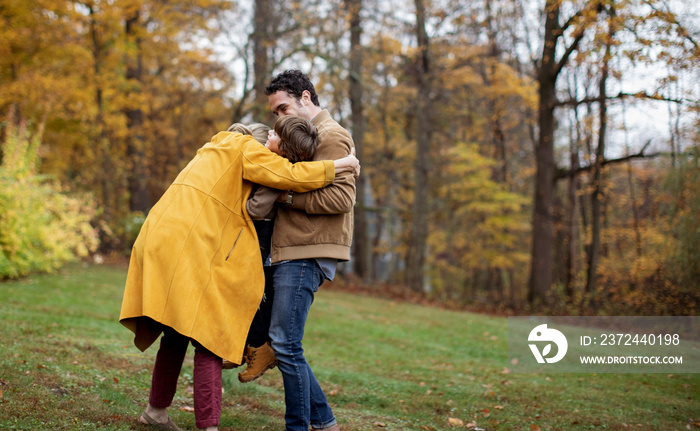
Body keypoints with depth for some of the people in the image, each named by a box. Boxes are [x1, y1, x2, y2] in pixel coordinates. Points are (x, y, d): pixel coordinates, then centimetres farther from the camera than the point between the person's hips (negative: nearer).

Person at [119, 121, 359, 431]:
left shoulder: (215, 150, 31)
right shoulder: (246, 148, 4)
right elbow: (291, 176, -7)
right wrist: (340, 165, 2)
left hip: (161, 241, 9)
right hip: (188, 248, -9)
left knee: (177, 333, 19)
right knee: (208, 337, -10)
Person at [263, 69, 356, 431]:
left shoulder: (331, 136, -7)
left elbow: (341, 197, -18)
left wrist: (287, 196, -15)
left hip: (307, 255, -10)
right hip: (289, 252, 10)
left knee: (285, 344, -11)